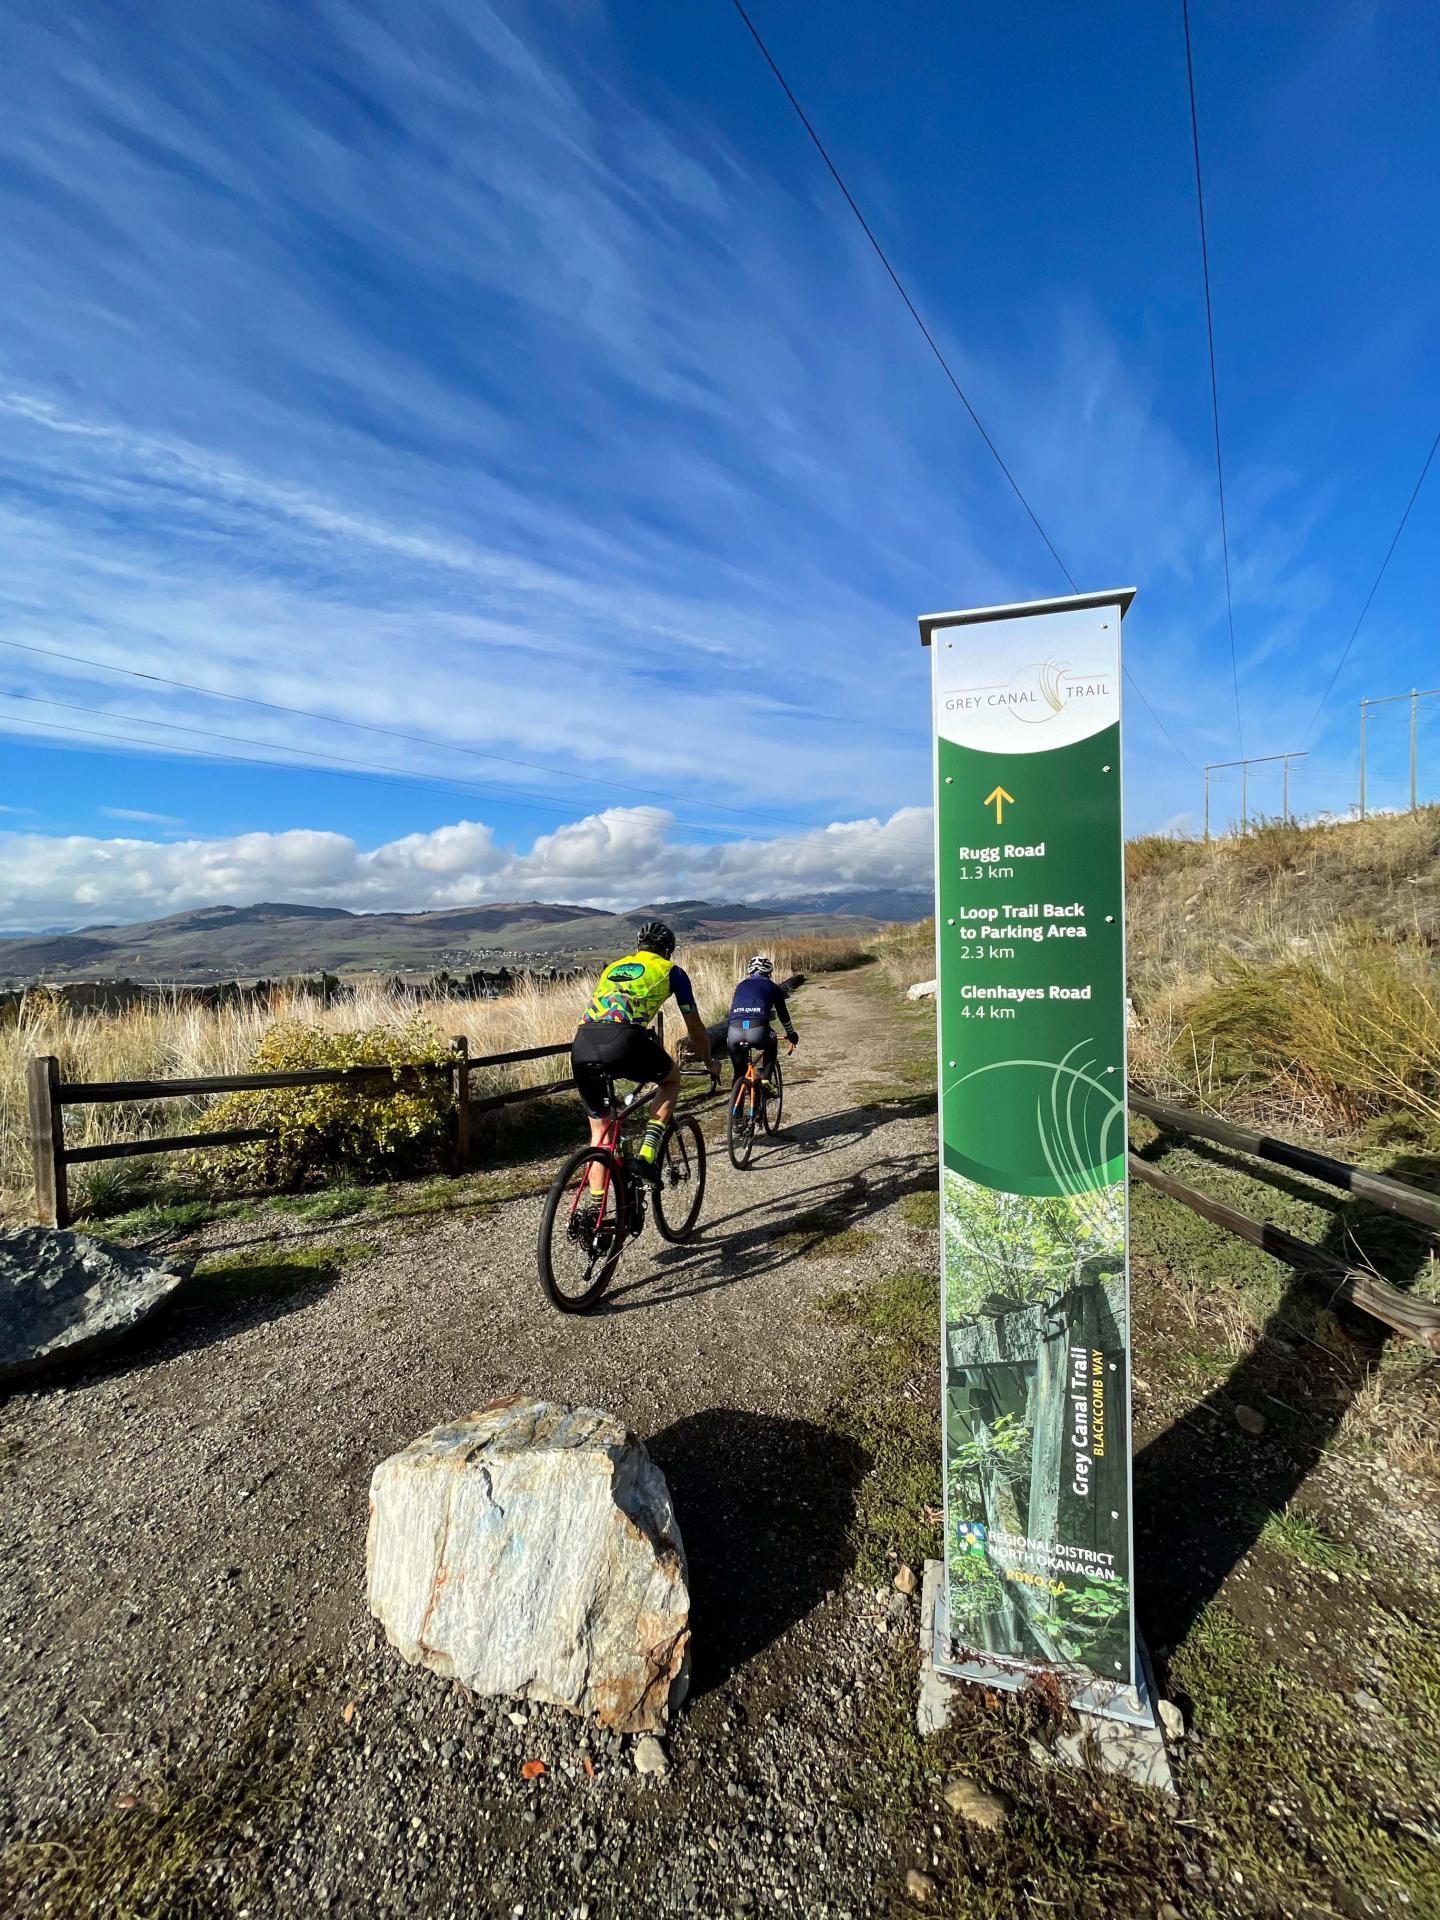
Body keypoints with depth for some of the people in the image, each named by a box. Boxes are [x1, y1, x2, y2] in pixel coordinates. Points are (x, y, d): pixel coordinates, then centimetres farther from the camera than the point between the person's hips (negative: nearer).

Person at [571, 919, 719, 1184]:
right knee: (672, 1077, 26)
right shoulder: (671, 971, 22)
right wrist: (709, 1063, 46)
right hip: (624, 1041, -4)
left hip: (582, 1045, 5)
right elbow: (695, 1030, 28)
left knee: (599, 1129, 22)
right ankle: (648, 1154, 12)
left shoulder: (614, 966, 34)